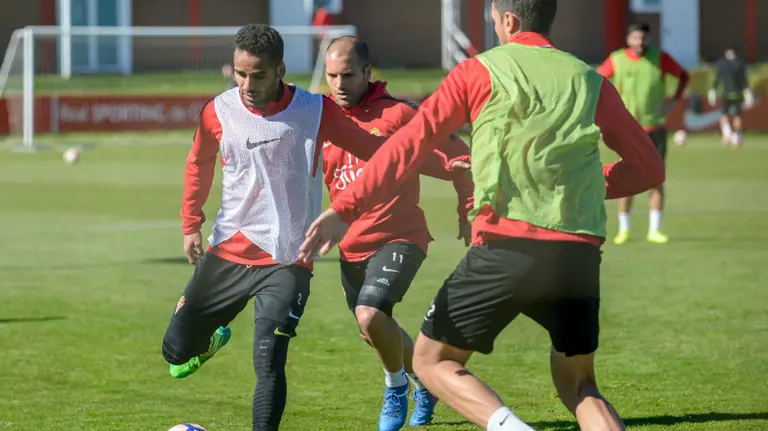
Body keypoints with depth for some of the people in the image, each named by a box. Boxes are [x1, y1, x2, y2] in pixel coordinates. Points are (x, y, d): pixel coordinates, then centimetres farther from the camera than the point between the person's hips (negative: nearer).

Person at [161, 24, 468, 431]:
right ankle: (210, 339, 44)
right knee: (176, 350, 10)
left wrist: (445, 164, -10)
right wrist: (190, 225, 13)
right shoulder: (218, 113, -5)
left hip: (287, 263, -3)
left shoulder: (314, 111, -9)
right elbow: (199, 164, 15)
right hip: (227, 252, 3)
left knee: (268, 364, -17)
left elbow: (371, 148, -2)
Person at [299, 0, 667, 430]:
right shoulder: (591, 81, 14)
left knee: (432, 360, 13)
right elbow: (649, 167, 16)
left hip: (507, 245, -3)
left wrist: (347, 208, -5)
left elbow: (412, 142, -2)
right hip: (580, 251, 4)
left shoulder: (479, 71, 6)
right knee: (578, 383, 19)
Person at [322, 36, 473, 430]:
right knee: (375, 334, 18)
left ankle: (396, 388, 1)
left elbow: (455, 153, -4)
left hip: (398, 238, -6)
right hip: (352, 245, 6)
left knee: (371, 314, -26)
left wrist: (467, 212, -3)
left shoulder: (397, 114, -12)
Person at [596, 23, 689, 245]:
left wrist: (675, 100, -2)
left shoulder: (659, 58, -4)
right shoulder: (617, 60, -4)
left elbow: (684, 75, 10)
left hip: (655, 127, 1)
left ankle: (654, 230, 5)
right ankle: (623, 229, 11)